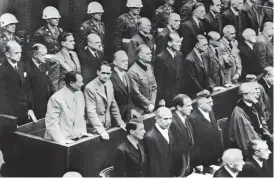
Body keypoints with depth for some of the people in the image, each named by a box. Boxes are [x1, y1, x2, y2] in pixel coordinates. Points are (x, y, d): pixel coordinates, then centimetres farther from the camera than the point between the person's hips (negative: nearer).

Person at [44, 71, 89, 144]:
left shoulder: (79, 94, 7)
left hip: (75, 138, 6)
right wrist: (61, 140, -20)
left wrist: (83, 132, 5)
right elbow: (51, 122, -14)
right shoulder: (56, 98, -13)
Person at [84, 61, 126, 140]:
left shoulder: (109, 83, 4)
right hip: (95, 128, -6)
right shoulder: (90, 88, -17)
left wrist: (120, 122, 9)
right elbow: (91, 112, -20)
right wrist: (101, 130, -26)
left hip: (108, 125, 6)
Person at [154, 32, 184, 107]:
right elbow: (158, 82, -11)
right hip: (166, 97, -6)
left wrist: (182, 93, 7)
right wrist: (161, 100, -12)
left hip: (179, 95, 6)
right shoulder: (160, 58, -13)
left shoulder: (179, 55, 7)